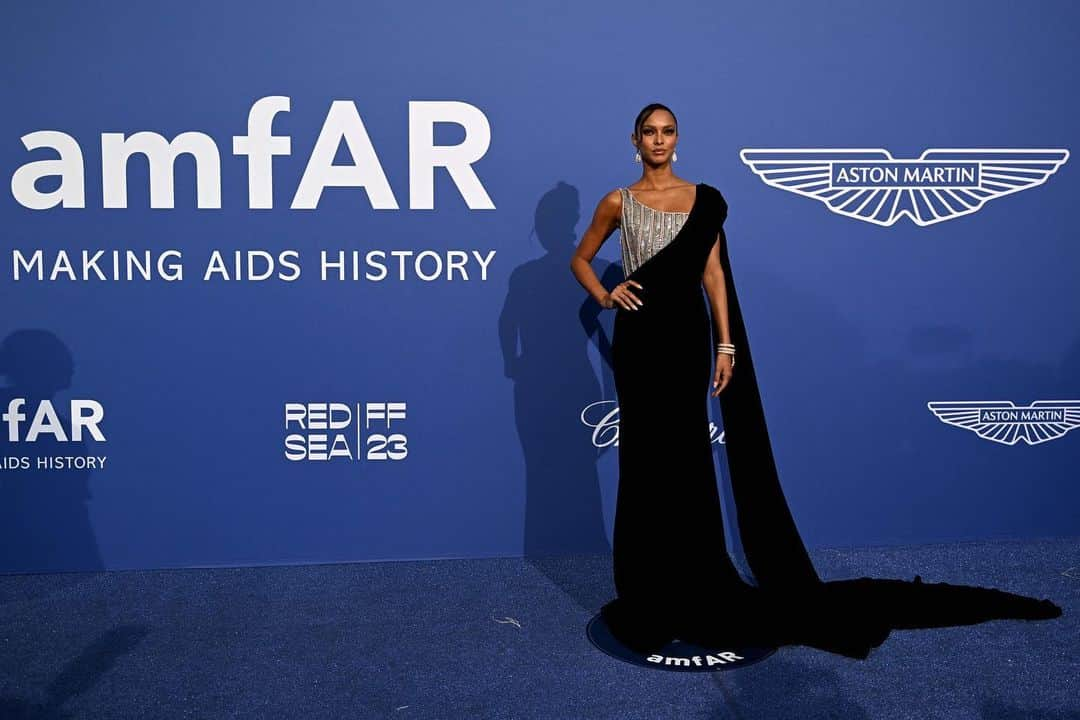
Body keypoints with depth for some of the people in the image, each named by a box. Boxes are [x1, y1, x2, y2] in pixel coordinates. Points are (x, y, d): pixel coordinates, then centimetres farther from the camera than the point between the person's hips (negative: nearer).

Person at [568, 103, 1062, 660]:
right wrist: (605, 296, -3)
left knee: (685, 456, 2)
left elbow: (713, 274, 2)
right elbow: (580, 259, 15)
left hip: (687, 332, 0)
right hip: (639, 335, 0)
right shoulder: (618, 202, 5)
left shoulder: (704, 199, 6)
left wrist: (725, 346, -4)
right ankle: (646, 589, 13)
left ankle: (691, 587, 14)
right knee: (644, 456, 2)